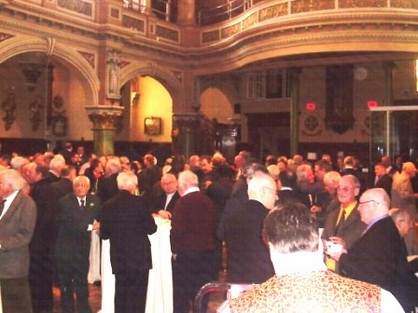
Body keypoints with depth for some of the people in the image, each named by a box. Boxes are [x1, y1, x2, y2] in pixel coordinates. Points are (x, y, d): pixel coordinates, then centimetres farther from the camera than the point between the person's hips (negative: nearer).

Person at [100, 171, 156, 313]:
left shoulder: (108, 205, 2)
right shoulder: (138, 202, -10)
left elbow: (104, 234, 6)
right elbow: (151, 228, -8)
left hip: (118, 258, 4)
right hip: (139, 257, -4)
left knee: (120, 295, 13)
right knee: (137, 297, 1)